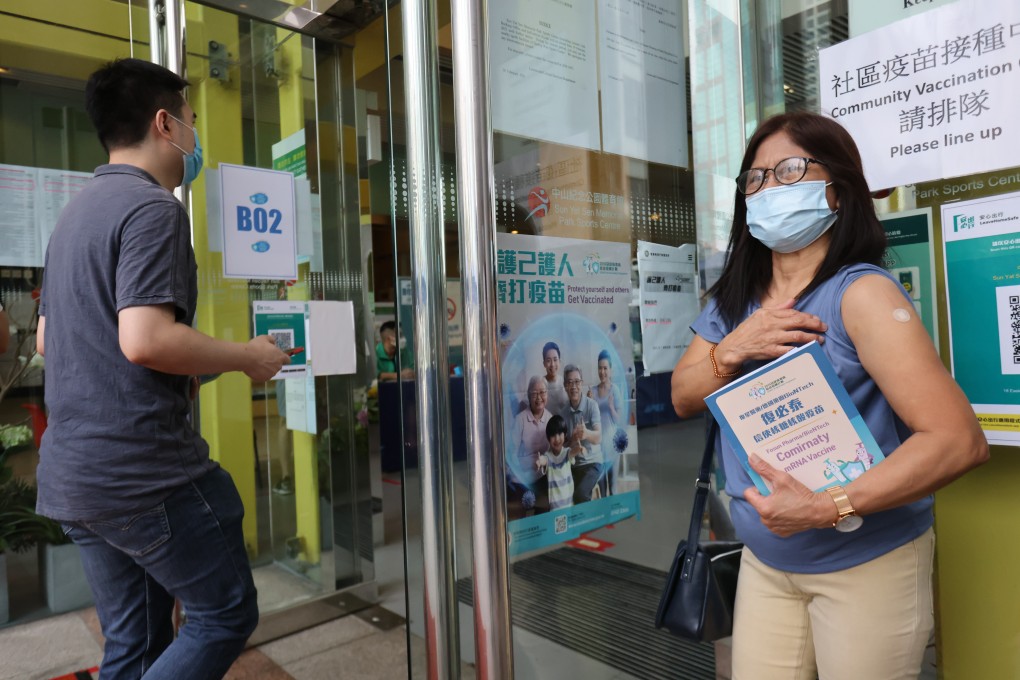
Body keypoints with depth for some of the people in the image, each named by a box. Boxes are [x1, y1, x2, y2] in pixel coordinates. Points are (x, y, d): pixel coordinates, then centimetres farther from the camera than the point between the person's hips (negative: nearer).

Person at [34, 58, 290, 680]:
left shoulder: (77, 212, 17)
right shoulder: (154, 208, -13)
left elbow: (48, 339, 23)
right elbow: (145, 339, -25)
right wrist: (247, 358, -11)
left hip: (71, 475, 10)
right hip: (144, 471, -9)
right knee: (227, 615, 5)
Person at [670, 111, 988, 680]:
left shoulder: (859, 292, -19)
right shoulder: (734, 299, 2)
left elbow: (960, 440, -23)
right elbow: (683, 397, 1)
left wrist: (829, 507, -30)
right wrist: (732, 351, -17)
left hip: (868, 563, -5)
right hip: (764, 560, 5)